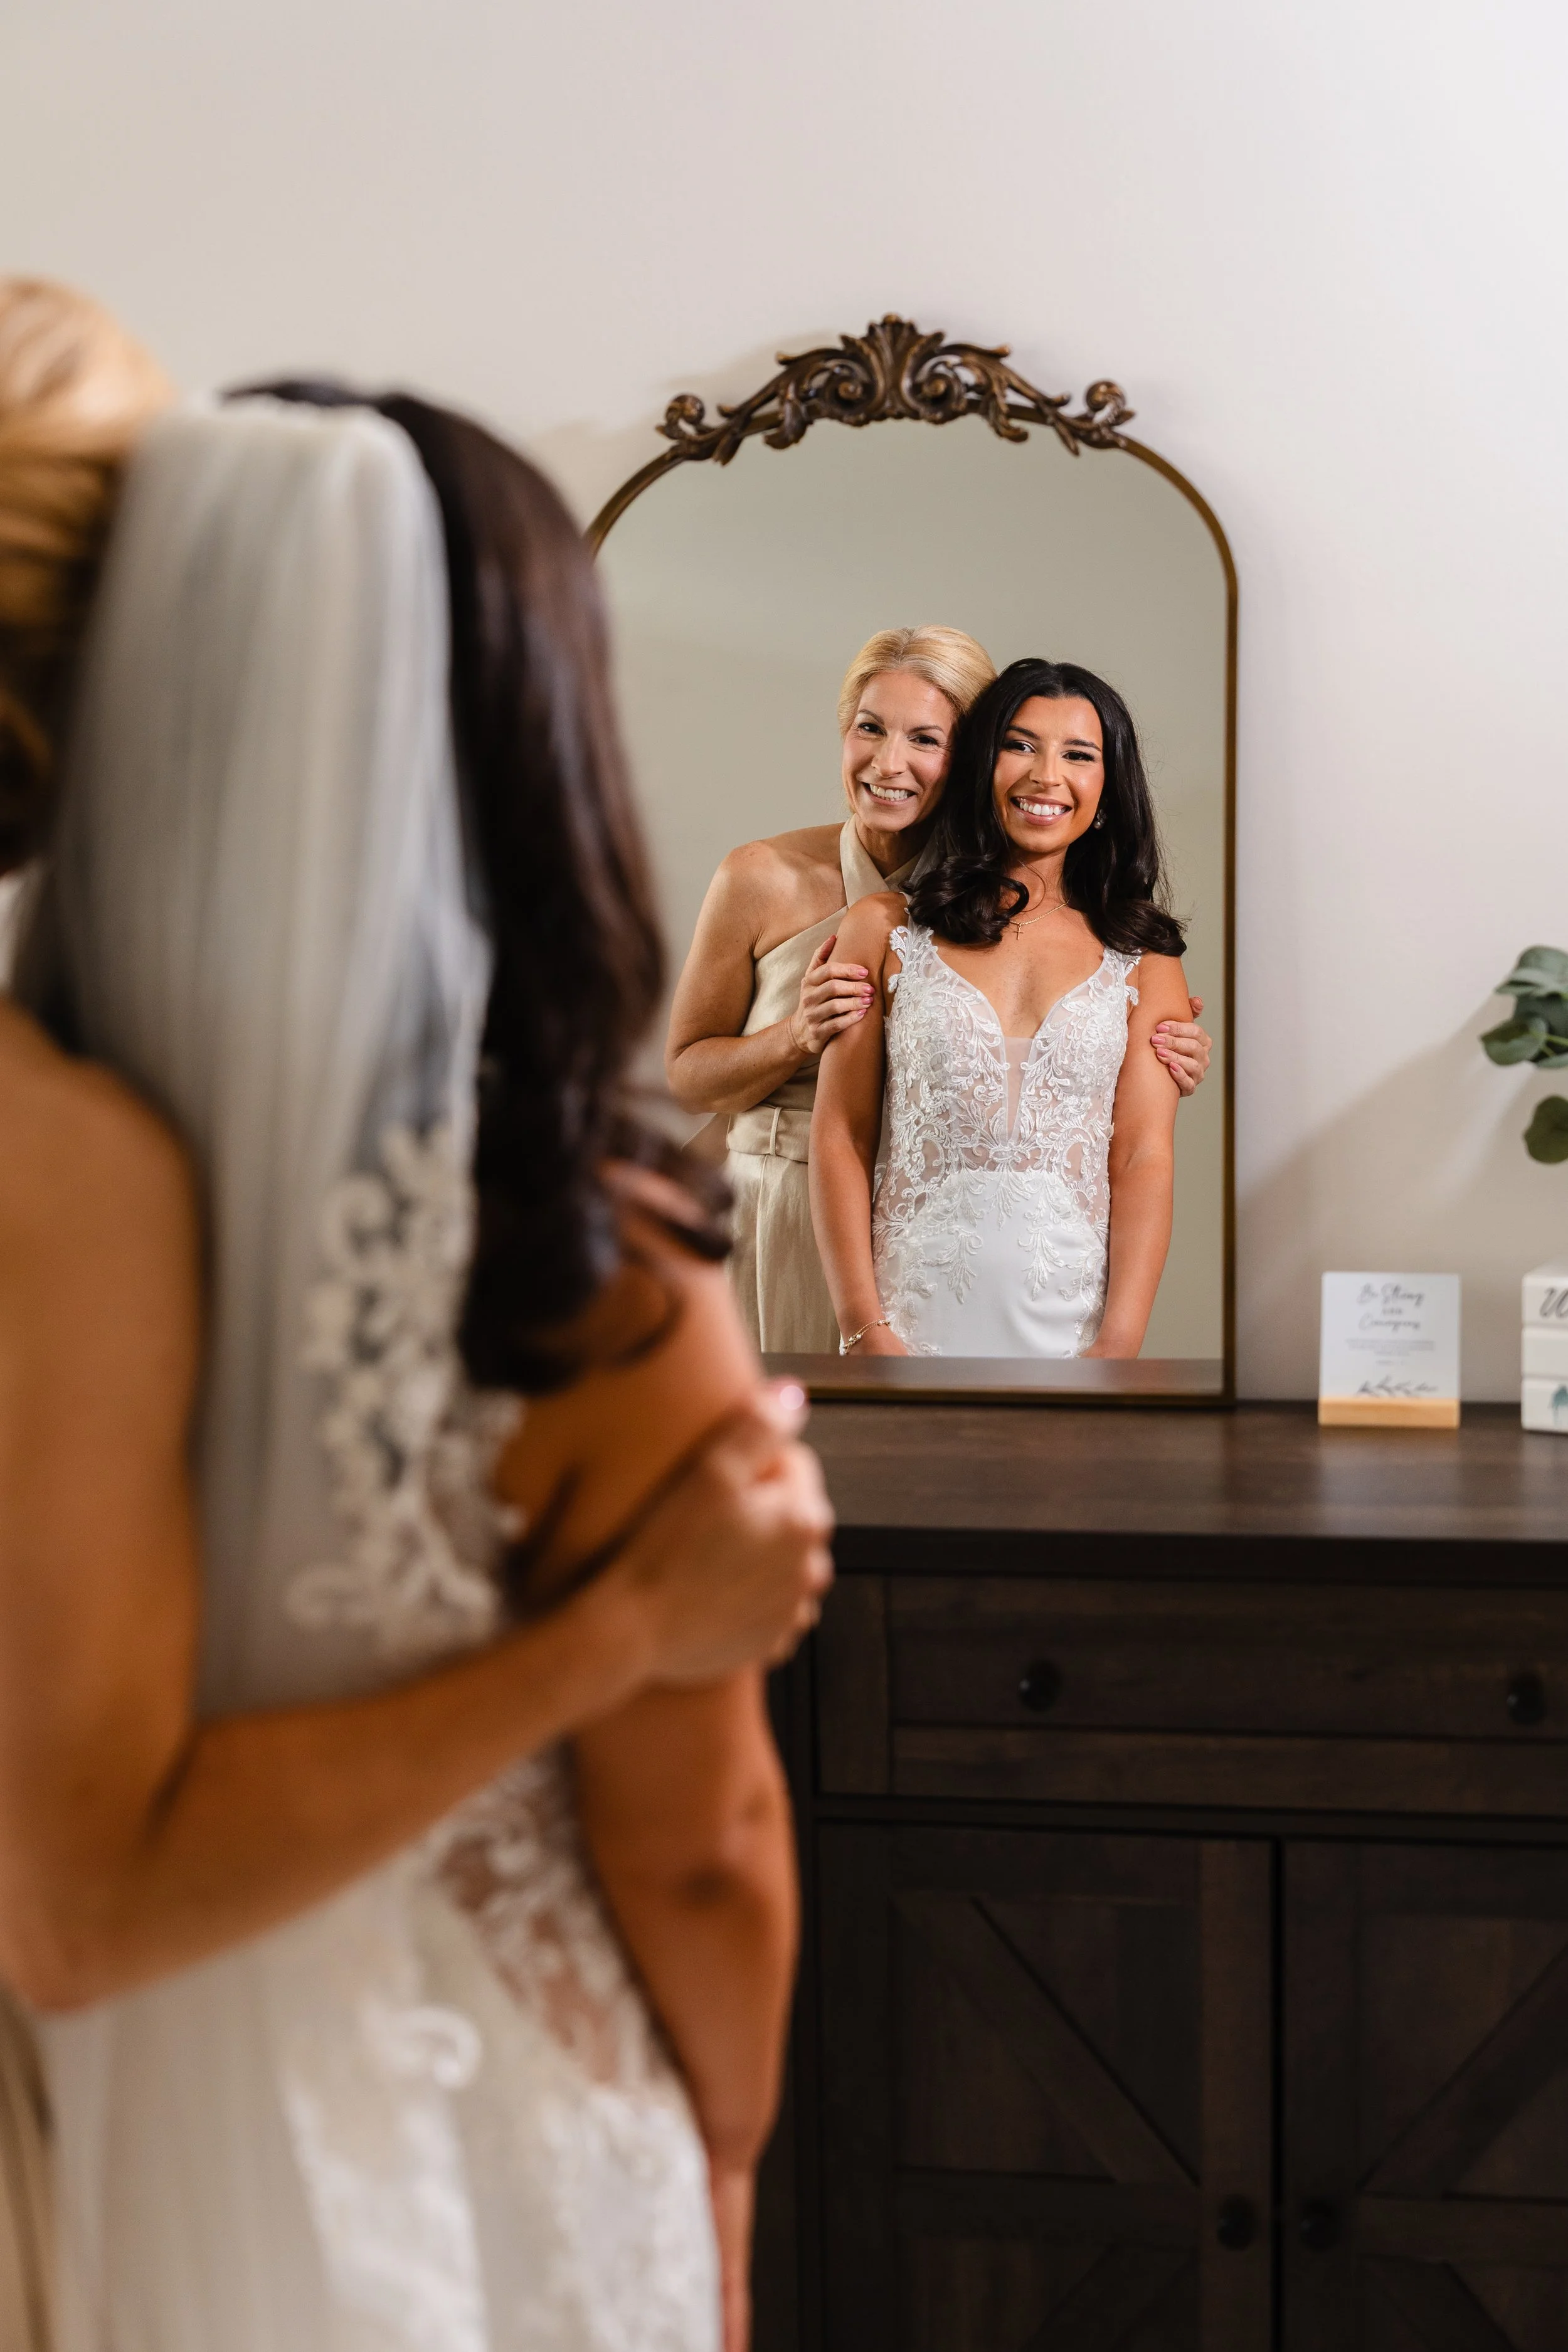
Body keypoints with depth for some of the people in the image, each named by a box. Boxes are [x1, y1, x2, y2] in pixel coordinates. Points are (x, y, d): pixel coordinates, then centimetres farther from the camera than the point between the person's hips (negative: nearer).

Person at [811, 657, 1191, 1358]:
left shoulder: (1143, 959, 7)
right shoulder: (886, 930, 5)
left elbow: (1145, 1157, -1)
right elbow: (840, 1139, 1)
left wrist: (1119, 1344, -12)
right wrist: (865, 1330, -8)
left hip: (1074, 1329, 1)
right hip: (916, 1320, -1)